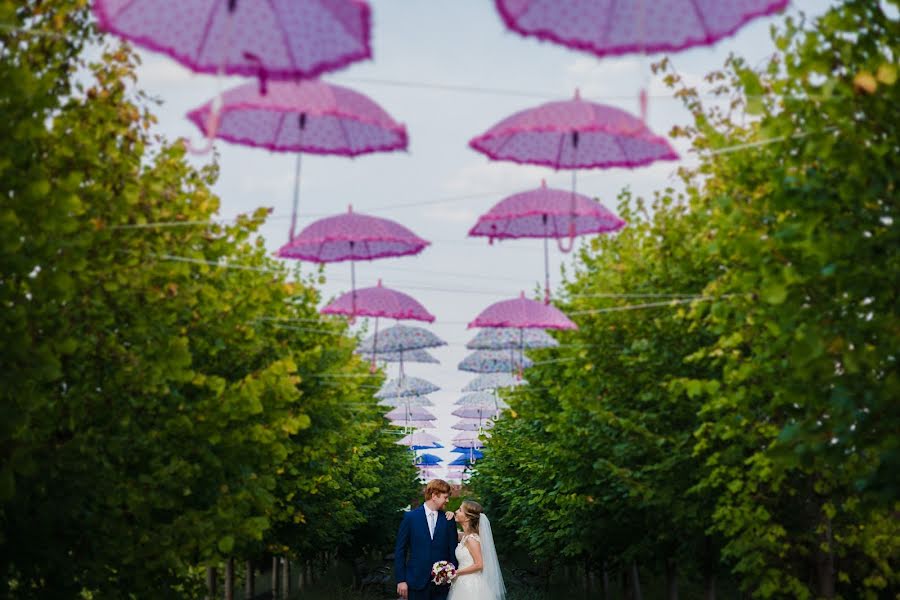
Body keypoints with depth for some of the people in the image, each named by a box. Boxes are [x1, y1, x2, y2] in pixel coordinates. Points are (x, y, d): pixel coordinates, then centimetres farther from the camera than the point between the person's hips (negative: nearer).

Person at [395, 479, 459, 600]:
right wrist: (401, 580, -4)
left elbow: (453, 551, 8)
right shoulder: (410, 517, 1)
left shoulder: (448, 520, 6)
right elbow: (400, 550, 1)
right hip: (417, 581, -2)